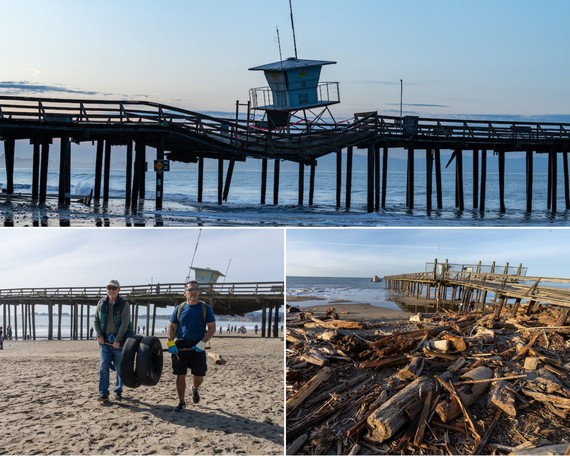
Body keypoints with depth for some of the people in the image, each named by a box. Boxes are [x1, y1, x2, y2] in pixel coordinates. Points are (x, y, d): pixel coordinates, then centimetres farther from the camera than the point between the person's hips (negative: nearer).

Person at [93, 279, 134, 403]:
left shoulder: (124, 304, -6)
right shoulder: (101, 303, 5)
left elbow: (125, 323, -13)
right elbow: (96, 321, 9)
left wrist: (117, 340, -18)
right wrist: (99, 335, -6)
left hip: (119, 341, -2)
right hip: (105, 341, 3)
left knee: (119, 368, 6)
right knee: (103, 367, -6)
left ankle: (118, 392, 20)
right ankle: (103, 393, -4)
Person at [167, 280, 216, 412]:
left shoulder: (205, 308, 0)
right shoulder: (179, 308, 4)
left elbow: (212, 328, -1)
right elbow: (172, 327, 9)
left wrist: (202, 343, -14)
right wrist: (170, 343, -6)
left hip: (198, 348, -1)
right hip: (180, 348, 1)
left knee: (199, 376, 2)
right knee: (180, 376, 3)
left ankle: (195, 389, 36)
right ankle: (181, 402, 16)